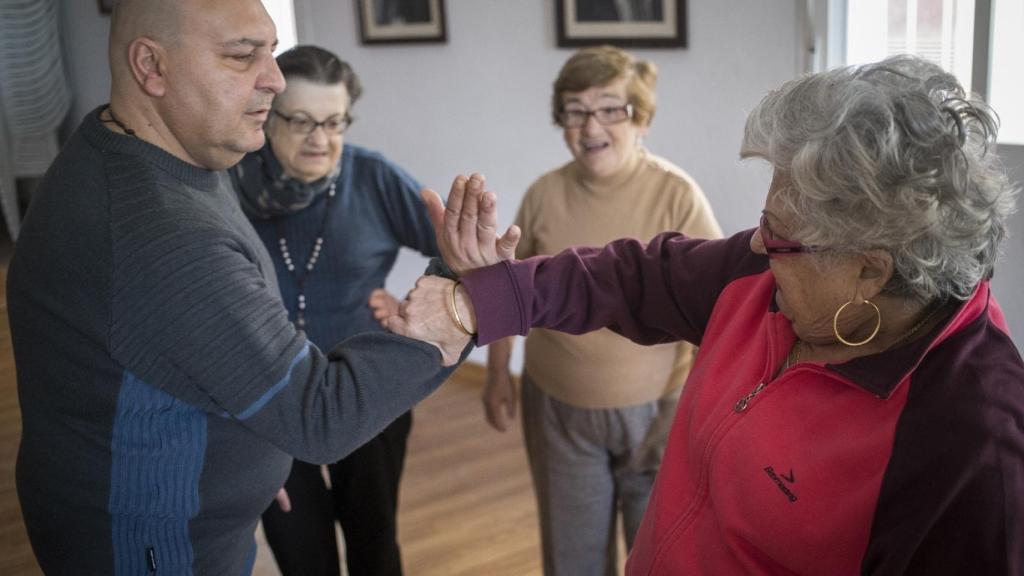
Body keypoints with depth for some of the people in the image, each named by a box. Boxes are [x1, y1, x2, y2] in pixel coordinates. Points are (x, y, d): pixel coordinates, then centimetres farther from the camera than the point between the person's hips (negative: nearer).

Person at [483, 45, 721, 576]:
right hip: (559, 412, 3)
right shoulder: (544, 194, -5)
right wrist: (497, 375, 10)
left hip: (651, 410, -3)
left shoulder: (677, 195, -16)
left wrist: (687, 410, -15)